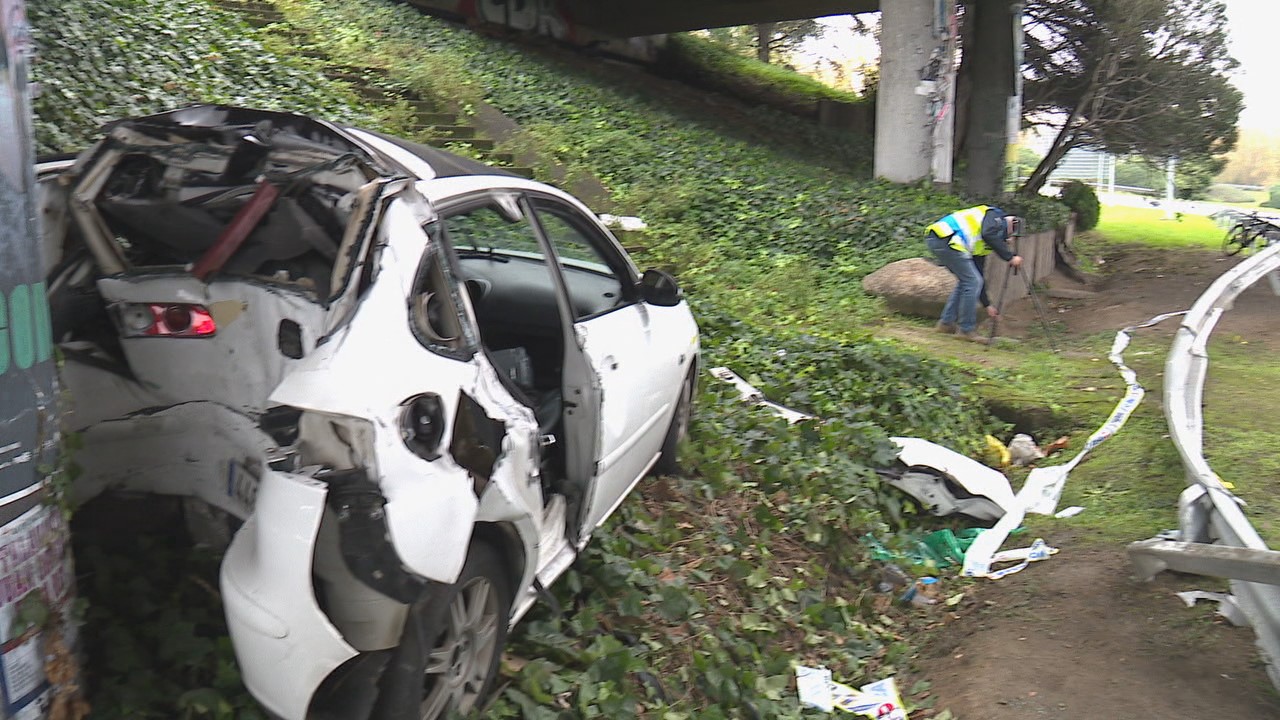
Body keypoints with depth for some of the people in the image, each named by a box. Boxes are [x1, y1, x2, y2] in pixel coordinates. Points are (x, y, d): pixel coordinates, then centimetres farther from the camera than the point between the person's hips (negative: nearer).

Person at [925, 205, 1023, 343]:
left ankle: (946, 323, 24)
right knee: (972, 282, -3)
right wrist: (1010, 257, -10)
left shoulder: (983, 244, 28)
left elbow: (978, 272, 28)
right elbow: (989, 235, -16)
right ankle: (966, 330, 3)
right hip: (946, 240, -10)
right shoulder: (995, 216, 7)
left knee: (967, 281, 21)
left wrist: (987, 304, 28)